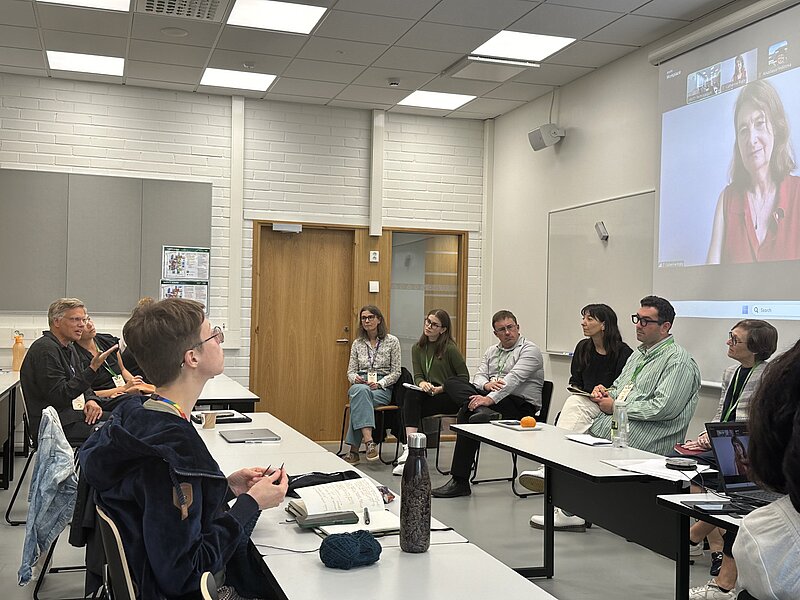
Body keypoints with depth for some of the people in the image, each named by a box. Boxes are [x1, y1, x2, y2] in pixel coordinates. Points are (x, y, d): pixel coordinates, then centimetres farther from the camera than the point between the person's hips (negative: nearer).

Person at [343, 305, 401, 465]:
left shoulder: (392, 341, 5)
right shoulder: (357, 343, 15)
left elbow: (396, 372, 2)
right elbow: (350, 371, 16)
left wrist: (379, 383, -14)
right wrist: (355, 378, -9)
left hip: (383, 388, -2)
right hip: (360, 385, 2)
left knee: (360, 394, -37)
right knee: (360, 390, -38)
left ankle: (354, 450, -40)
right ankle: (369, 441, -52)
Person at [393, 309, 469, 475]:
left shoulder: (450, 348, -7)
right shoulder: (418, 348, 10)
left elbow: (464, 377, -5)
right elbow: (417, 376, 6)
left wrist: (441, 389, -14)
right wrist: (422, 383, -18)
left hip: (449, 397, -4)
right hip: (428, 394, 4)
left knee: (411, 405, -29)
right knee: (411, 395, -29)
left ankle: (409, 450, -24)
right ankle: (410, 449, -39)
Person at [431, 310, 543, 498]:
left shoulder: (529, 350, -2)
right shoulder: (491, 351, 22)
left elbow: (514, 378, -17)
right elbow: (478, 376, 10)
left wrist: (490, 398, -29)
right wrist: (487, 385, -15)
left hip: (520, 405, -7)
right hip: (491, 398, 7)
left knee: (467, 413, -30)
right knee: (452, 382, -13)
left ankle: (460, 481, -23)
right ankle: (482, 411, -39)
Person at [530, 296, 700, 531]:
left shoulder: (678, 360, -10)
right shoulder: (639, 354, 21)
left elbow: (663, 408, -20)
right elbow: (619, 387, 26)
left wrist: (615, 406, -14)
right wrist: (605, 391, 1)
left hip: (646, 437, -9)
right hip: (616, 418, 9)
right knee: (576, 402, -11)